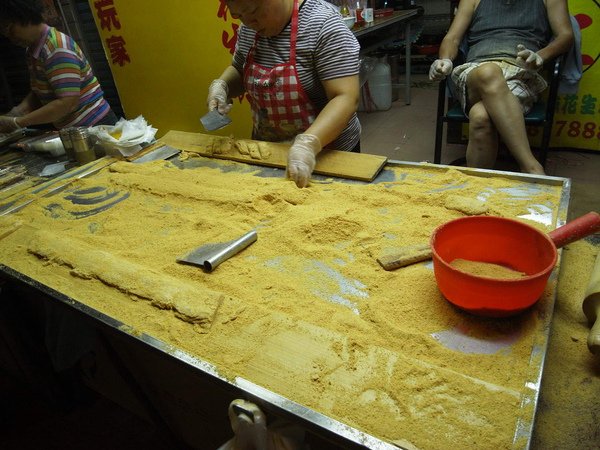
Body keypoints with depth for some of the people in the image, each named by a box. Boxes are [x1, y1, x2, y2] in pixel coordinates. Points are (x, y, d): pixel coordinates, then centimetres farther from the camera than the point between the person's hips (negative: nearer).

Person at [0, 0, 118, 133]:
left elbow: (67, 103, -25)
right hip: (72, 130, 8)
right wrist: (18, 110, -3)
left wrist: (16, 123, -20)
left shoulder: (57, 49, -19)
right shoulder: (33, 50, 8)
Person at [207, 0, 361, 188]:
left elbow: (346, 98, -26)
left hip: (326, 152, -5)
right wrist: (221, 85, -5)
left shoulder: (322, 24, -20)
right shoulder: (249, 29, -1)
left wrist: (308, 144, -39)